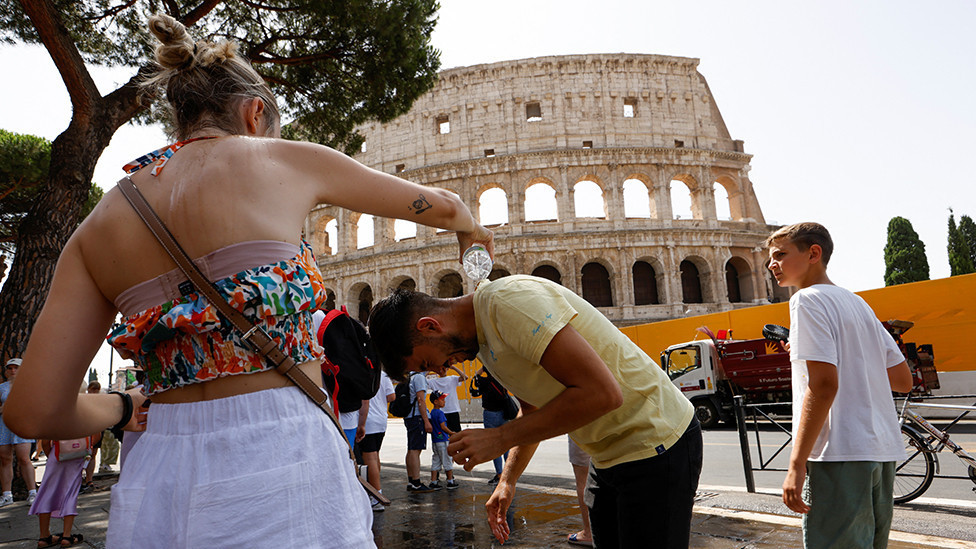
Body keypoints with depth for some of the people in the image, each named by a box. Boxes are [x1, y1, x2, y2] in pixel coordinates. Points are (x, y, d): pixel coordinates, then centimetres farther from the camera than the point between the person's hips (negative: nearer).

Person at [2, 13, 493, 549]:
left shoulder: (98, 226, 9)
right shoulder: (285, 160, 1)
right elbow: (437, 204, 14)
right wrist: (470, 228, 36)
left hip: (156, 482, 4)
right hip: (278, 462, -4)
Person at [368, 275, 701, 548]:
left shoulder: (508, 300, -24)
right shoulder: (482, 337, 7)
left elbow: (602, 392, -31)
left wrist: (500, 438, -23)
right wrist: (507, 480, 13)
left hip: (655, 444, -9)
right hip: (610, 453, 9)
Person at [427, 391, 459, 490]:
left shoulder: (432, 412, 10)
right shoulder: (440, 412, -15)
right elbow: (443, 427, -19)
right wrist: (451, 433, -5)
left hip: (434, 440, 8)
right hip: (442, 440, -8)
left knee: (435, 462, 10)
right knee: (447, 461, 3)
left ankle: (433, 482, 10)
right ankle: (450, 482, 10)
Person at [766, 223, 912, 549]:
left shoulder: (808, 299, -8)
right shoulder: (858, 303, 17)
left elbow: (823, 385, -19)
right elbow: (903, 381, 18)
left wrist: (797, 464, -19)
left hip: (841, 453, -9)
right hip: (883, 451, 9)